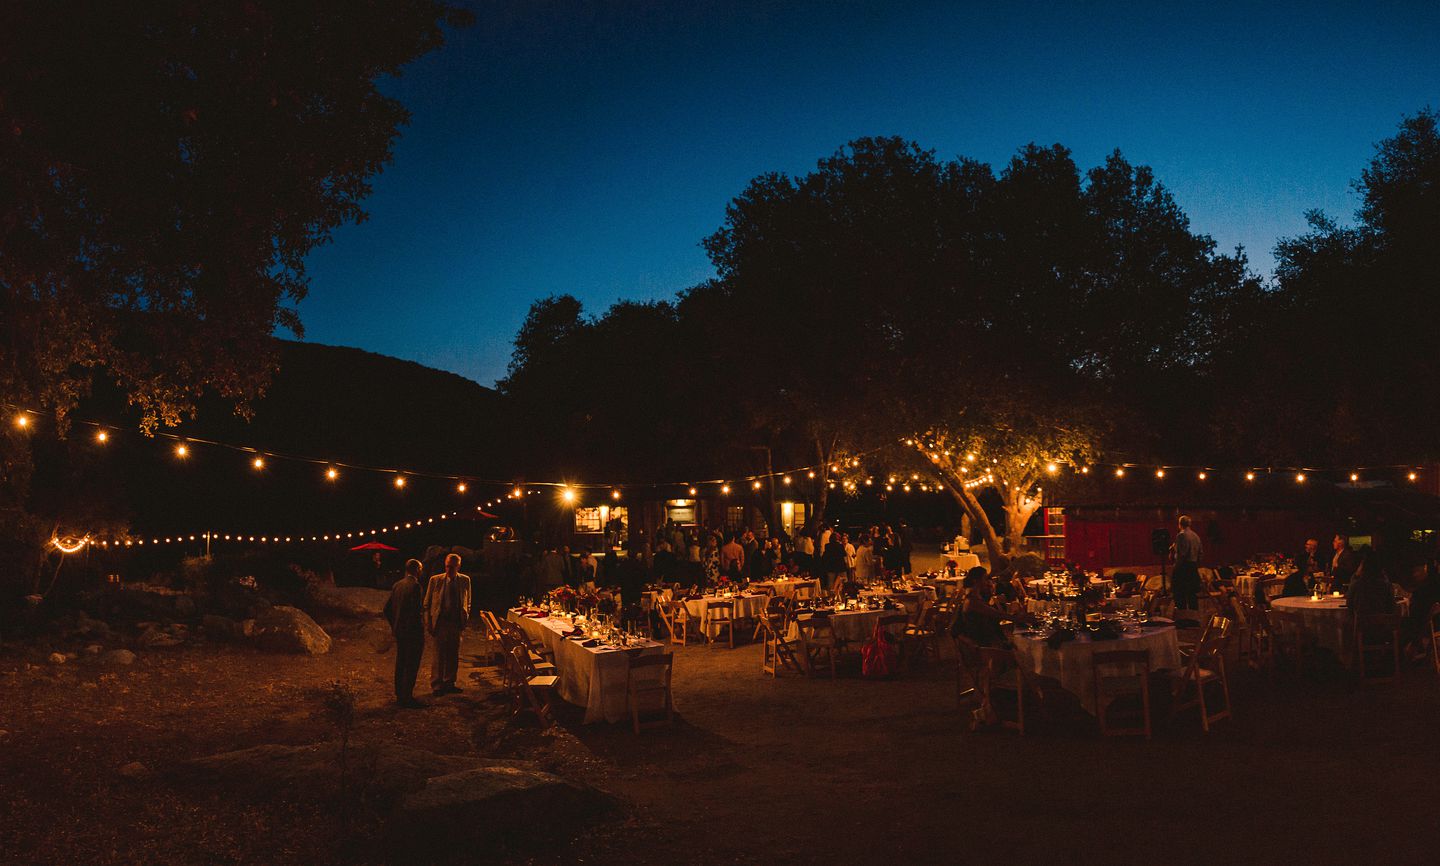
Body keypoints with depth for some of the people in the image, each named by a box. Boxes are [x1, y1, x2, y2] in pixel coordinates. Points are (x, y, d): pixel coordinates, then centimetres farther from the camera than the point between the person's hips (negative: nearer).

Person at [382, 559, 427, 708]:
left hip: (399, 632, 8)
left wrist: (394, 626, 19)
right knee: (412, 666, -1)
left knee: (400, 664, 16)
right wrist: (421, 629, -13)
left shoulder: (397, 585, 8)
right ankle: (407, 698, 1)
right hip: (413, 633, -8)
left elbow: (387, 609, 12)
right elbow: (417, 612, -22)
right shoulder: (415, 586, -17)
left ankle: (400, 695, 25)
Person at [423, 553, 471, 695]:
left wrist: (465, 619, 7)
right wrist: (428, 623, -5)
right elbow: (427, 603, 0)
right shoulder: (435, 580, -4)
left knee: (453, 655, 10)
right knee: (437, 655, 0)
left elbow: (467, 602, 15)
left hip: (456, 623, 3)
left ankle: (449, 683, 23)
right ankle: (436, 685, 10)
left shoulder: (465, 580, 3)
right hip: (439, 623, -3)